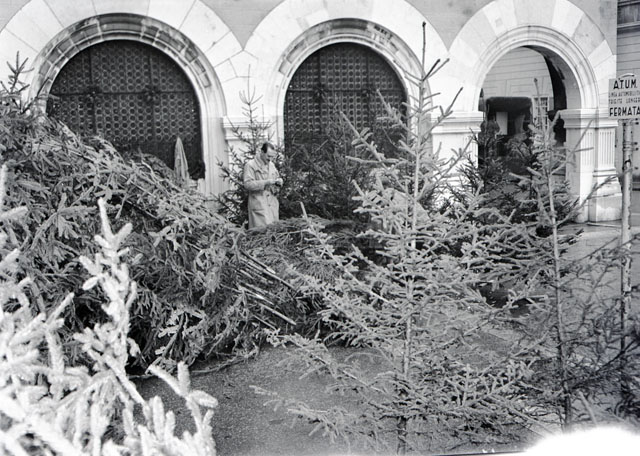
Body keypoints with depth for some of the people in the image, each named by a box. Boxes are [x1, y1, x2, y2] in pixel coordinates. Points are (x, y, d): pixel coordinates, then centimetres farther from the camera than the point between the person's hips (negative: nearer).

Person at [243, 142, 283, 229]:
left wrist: (278, 182, 2)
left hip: (273, 204, 7)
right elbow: (247, 184, -15)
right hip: (259, 204, -7)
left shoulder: (271, 165, 16)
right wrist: (266, 182, -22)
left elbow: (276, 179, 27)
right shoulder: (251, 165, -6)